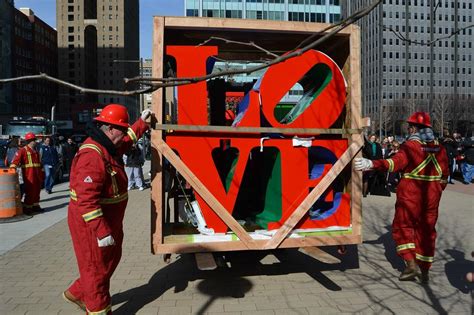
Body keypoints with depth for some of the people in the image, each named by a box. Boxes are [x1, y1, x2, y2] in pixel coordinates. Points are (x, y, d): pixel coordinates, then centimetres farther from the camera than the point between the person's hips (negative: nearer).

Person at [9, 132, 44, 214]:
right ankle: (27, 208, 4)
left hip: (37, 174, 8)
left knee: (37, 190, 14)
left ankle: (35, 206, 25)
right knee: (30, 191, -5)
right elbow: (16, 160, -20)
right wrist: (12, 168, -33)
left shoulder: (35, 151, 16)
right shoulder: (23, 150, -9)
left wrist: (42, 173, 20)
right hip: (28, 175, -8)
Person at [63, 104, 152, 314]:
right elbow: (86, 200, -32)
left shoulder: (109, 147, 6)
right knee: (97, 267, 7)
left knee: (111, 260, 23)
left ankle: (77, 293, 41)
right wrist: (102, 231, -32)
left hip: (110, 220, 10)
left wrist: (142, 121, 33)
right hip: (91, 223, -10)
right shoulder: (92, 155, -27)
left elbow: (129, 139, 30)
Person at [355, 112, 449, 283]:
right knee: (426, 229, 13)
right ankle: (424, 269, 20)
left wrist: (372, 164, -40)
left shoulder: (411, 145, -12)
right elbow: (444, 173, 11)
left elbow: (396, 162, -29)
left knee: (402, 226, 9)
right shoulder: (439, 147, 6)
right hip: (431, 195, 6)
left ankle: (411, 263, -1)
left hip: (410, 193, -5)